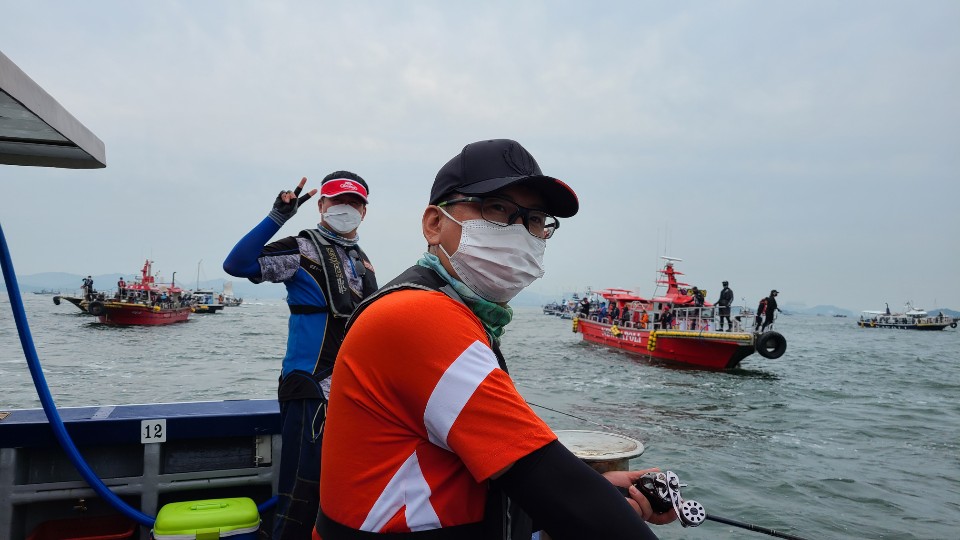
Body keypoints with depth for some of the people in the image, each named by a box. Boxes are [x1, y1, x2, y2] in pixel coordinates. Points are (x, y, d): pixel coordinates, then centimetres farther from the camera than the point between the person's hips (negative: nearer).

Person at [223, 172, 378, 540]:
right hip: (311, 389, -7)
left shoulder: (363, 262, 14)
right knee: (303, 492, -5)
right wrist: (277, 218, -26)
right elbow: (236, 265, -21)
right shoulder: (302, 249, -6)